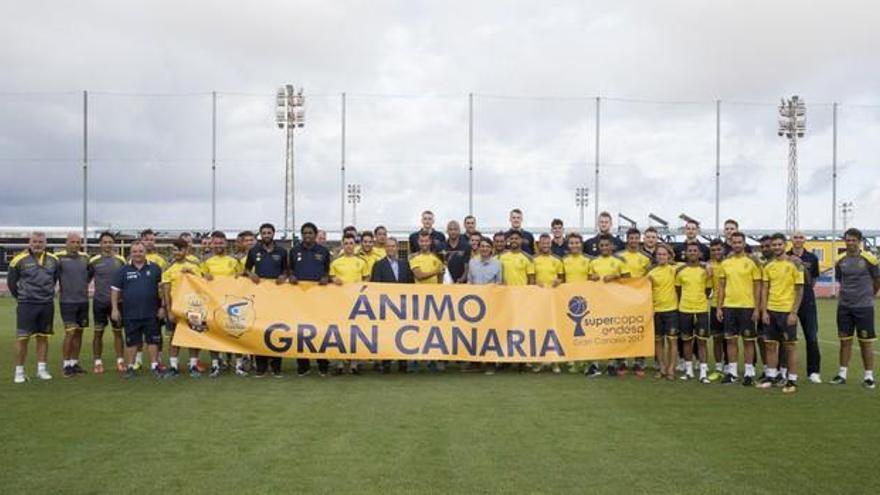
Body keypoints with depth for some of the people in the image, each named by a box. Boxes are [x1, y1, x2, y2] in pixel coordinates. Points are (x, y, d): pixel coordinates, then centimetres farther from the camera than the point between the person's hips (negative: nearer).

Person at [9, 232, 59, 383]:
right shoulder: (19, 260, -7)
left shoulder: (53, 260, 5)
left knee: (43, 337, 9)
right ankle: (19, 371, 5)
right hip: (26, 305, -4)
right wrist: (20, 297, 12)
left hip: (47, 304, 4)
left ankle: (41, 369, 16)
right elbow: (11, 282, 4)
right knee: (22, 338, -3)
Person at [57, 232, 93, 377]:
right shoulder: (59, 257, -8)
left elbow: (91, 272, 24)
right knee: (70, 332, -8)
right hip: (67, 301, -5)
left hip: (83, 301, 5)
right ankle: (66, 364, 1)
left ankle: (75, 362, 17)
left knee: (79, 332, 9)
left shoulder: (85, 258, 8)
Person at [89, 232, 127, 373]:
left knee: (118, 331, 6)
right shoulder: (94, 261, 0)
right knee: (98, 332, 3)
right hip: (99, 302, -1)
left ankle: (120, 361, 13)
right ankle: (98, 362, 11)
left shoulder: (120, 260, 3)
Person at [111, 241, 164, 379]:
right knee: (131, 342, 6)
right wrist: (114, 309, 0)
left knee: (153, 340, 2)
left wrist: (162, 307, 1)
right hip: (130, 314, 0)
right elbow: (115, 290, 6)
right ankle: (130, 367, 14)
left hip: (151, 313, 0)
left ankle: (154, 366, 9)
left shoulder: (155, 268, 4)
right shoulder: (123, 270, 5)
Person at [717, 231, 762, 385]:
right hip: (729, 306, 4)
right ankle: (732, 372, 15)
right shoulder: (725, 263, 7)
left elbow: (757, 286, -4)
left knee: (748, 340, 2)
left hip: (747, 306, -4)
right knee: (731, 339, 7)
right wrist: (719, 307, 5)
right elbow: (722, 286, 11)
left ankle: (749, 373, 9)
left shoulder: (752, 262, -4)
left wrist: (757, 308, -9)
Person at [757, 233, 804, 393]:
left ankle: (792, 380, 8)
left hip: (787, 311, -5)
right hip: (771, 310, 5)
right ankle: (771, 376, 18)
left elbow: (800, 290, -8)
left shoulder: (794, 263, -8)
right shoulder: (768, 265, 6)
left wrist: (794, 312, -13)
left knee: (790, 345, 2)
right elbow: (764, 289, 9)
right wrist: (764, 311, 1)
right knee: (770, 344, 9)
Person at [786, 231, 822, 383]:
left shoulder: (812, 258, 4)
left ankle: (813, 372, 10)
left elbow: (814, 279, 15)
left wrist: (805, 291, 7)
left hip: (807, 302, 1)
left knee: (812, 337, 2)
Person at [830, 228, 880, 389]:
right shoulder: (840, 260, 3)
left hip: (864, 306, -3)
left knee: (866, 342, 1)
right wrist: (845, 295, 12)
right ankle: (842, 374, 15)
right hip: (844, 306, 4)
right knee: (845, 340, 8)